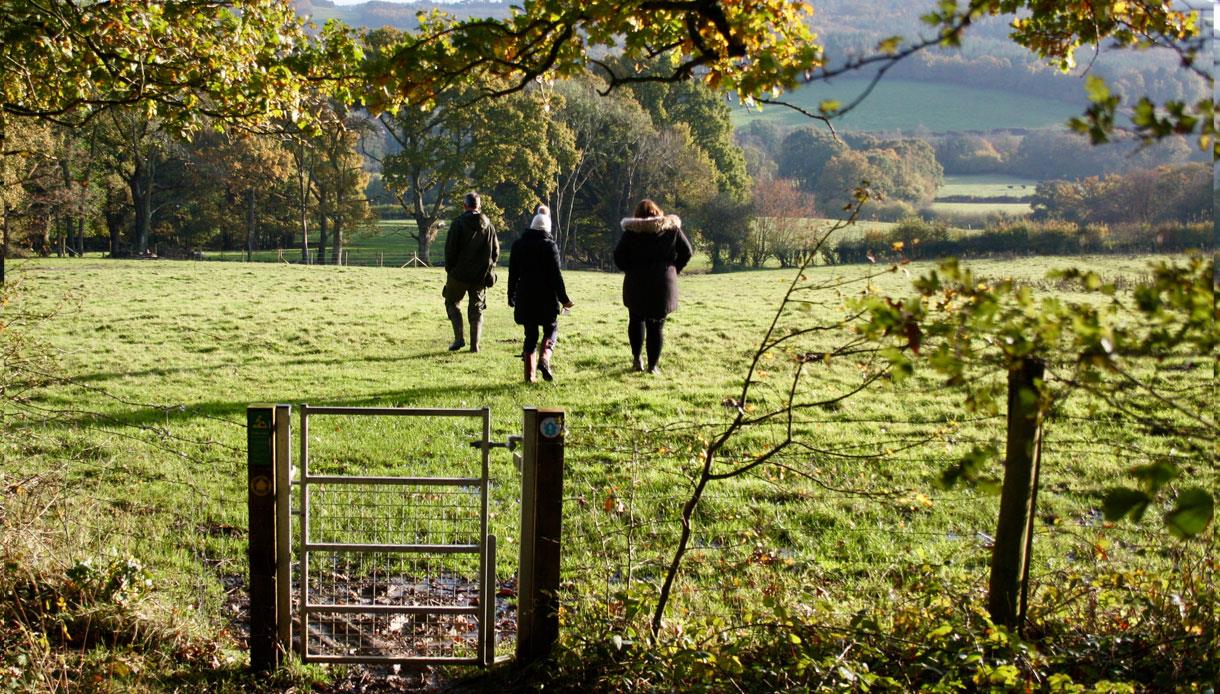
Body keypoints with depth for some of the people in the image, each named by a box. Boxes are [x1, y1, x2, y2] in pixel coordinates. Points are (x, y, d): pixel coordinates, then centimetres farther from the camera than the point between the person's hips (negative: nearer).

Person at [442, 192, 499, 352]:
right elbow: (496, 250, 7)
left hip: (459, 274, -3)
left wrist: (449, 269, 1)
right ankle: (475, 344, 7)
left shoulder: (459, 223, -9)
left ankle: (459, 338, 0)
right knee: (476, 309, 11)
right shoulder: (488, 224, 3)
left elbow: (450, 249, -10)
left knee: (451, 302, 13)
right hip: (480, 276, 3)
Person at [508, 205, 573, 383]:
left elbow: (513, 274, 10)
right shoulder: (550, 246, -7)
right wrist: (563, 298, -2)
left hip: (525, 298, 4)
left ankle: (529, 373, 5)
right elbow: (556, 275, -9)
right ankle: (544, 359, -13)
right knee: (551, 328, 13)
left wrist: (511, 297, 19)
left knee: (530, 334, 10)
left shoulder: (518, 245, 6)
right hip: (546, 298, -3)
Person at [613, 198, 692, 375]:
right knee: (657, 325, 5)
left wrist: (630, 270, 5)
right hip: (664, 283, 0)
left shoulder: (631, 231, -2)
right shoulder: (671, 227, 3)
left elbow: (618, 256, -9)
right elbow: (686, 251, 1)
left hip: (636, 283, 0)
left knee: (636, 320, 19)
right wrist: (673, 269, 9)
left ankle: (636, 358, 13)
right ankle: (653, 365, 4)